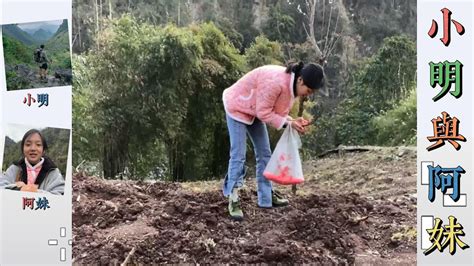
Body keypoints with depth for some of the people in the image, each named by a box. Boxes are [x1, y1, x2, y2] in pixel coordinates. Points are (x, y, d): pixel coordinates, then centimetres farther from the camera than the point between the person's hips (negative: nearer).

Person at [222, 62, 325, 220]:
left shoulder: (292, 85, -8)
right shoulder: (275, 81, -36)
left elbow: (277, 111, -2)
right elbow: (264, 113, -29)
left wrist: (293, 121, -18)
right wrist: (288, 123, -29)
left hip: (255, 111, 9)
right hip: (237, 107, -9)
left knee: (264, 153, 8)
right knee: (238, 155, -13)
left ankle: (266, 196, 16)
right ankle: (233, 200, -8)